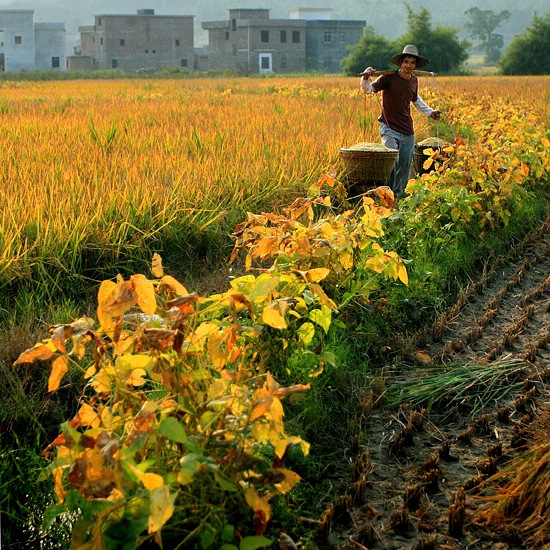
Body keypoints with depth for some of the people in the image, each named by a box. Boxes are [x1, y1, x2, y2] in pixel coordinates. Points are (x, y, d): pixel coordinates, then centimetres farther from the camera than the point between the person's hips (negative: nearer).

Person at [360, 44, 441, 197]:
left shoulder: (414, 80, 6)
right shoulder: (389, 77, -11)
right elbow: (367, 90, -17)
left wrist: (429, 112, 26)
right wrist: (366, 78, -37)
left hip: (407, 131, 6)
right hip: (389, 129, -6)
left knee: (405, 166, 9)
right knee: (392, 161, -22)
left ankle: (399, 193, 25)